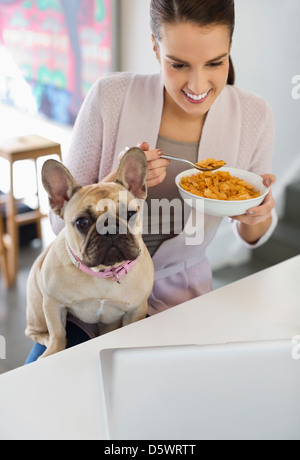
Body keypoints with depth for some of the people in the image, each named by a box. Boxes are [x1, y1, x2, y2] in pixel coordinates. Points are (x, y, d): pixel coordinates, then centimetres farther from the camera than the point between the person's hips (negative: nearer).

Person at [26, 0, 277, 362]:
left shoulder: (253, 116, -14)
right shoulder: (110, 97, -19)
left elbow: (252, 237, 1)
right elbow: (61, 221, -14)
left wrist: (258, 215, -23)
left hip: (180, 296, 1)